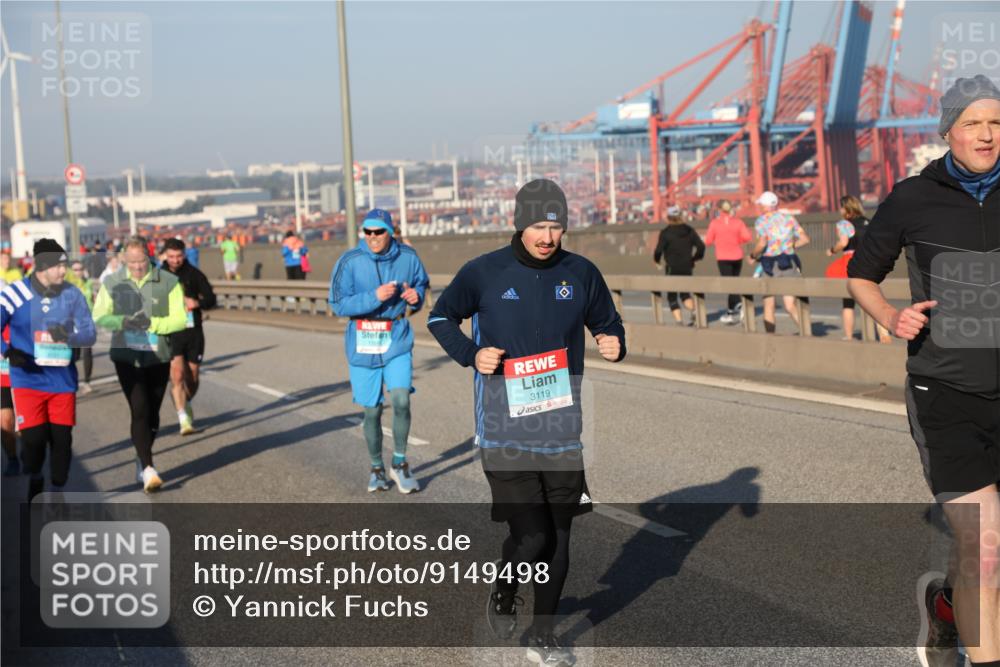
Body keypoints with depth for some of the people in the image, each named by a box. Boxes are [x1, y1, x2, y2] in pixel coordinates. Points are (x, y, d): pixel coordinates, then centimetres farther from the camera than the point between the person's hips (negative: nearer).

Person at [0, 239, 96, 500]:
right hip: (27, 379, -2)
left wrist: (69, 337, -22)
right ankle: (34, 480, 23)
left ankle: (58, 490, 23)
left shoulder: (72, 294, -2)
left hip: (62, 379, 2)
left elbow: (89, 333, -1)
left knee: (62, 438, 4)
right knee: (33, 437, -8)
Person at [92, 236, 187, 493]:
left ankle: (142, 461, 32)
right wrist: (123, 321, -20)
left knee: (152, 414, 12)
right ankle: (148, 469, -14)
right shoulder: (112, 283, 1)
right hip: (126, 356, -1)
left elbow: (180, 319, -7)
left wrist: (152, 323, -23)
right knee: (139, 411, -13)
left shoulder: (168, 282, -4)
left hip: (158, 357, 1)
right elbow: (98, 317, 0)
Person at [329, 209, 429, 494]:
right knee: (372, 411, 8)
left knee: (401, 399, -17)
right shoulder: (349, 262, -11)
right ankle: (376, 468, 28)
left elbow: (421, 283, 14)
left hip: (397, 340, 1)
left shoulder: (408, 257, -4)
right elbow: (339, 304, -12)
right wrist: (374, 297, -23)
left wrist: (416, 296, -10)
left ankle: (400, 463, 4)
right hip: (363, 344, 0)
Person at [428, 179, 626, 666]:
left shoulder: (581, 274, 1)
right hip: (505, 431, -3)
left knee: (558, 537, 11)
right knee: (532, 536, -9)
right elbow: (440, 317, 8)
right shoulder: (484, 273, -6)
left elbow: (607, 324, 14)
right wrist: (470, 354, -10)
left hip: (562, 429, 3)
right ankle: (504, 593, 26)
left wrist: (614, 345, -9)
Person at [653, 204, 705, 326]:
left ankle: (678, 320, -6)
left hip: (672, 268, -4)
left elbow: (659, 250, -14)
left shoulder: (665, 232, -10)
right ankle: (693, 310, -10)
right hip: (687, 267, 4)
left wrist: (656, 260, 6)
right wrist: (694, 258, 15)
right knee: (684, 293, 19)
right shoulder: (689, 230, 5)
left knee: (672, 296, 8)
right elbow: (701, 246, 1)